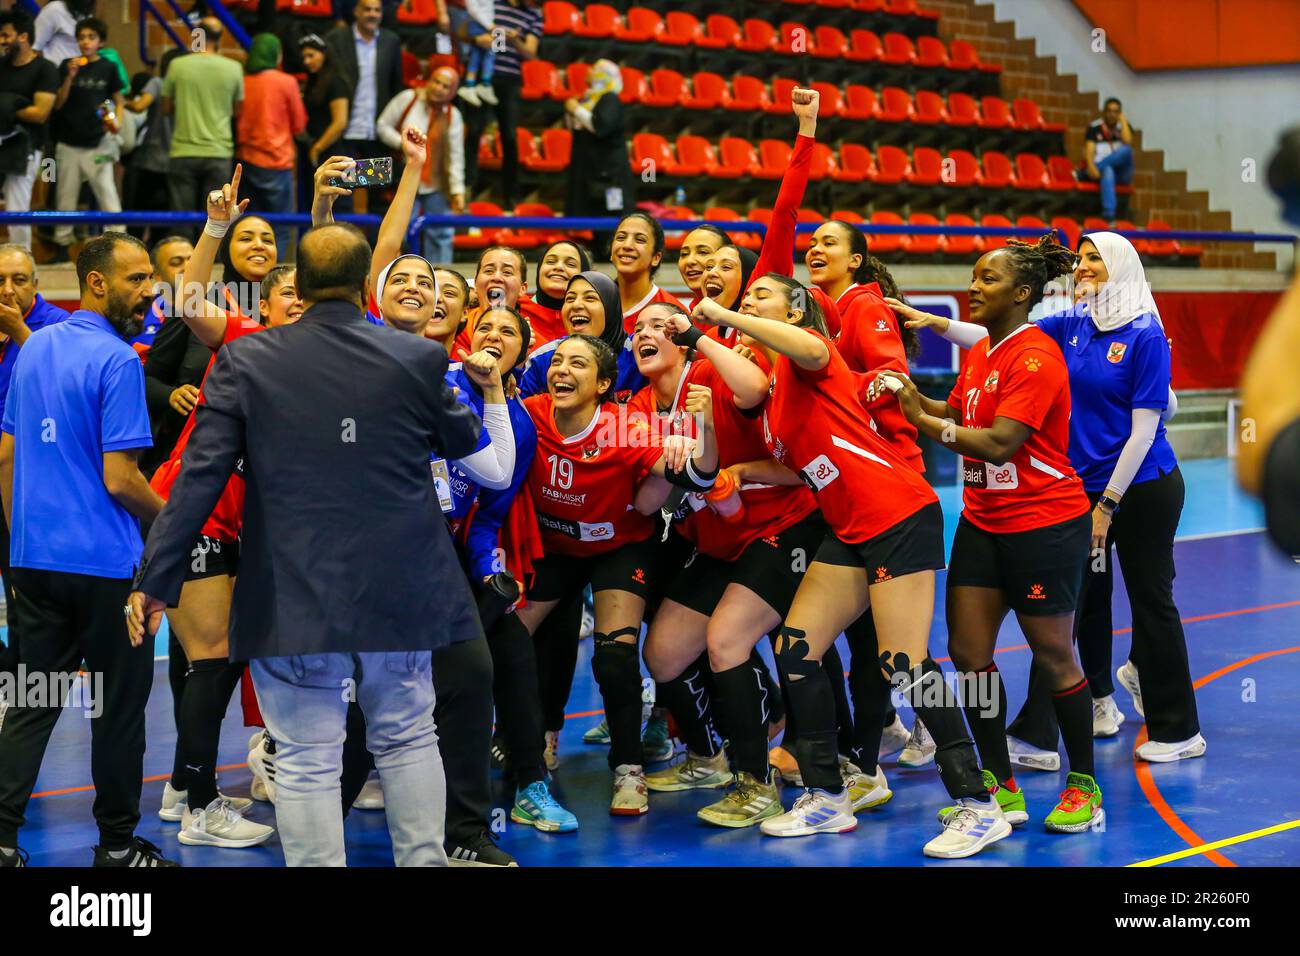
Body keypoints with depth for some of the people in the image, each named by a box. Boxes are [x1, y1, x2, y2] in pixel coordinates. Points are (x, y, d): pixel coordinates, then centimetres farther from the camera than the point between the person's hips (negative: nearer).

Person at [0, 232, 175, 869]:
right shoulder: (116, 360, -14)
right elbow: (120, 479, -17)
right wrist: (172, 523, -1)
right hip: (104, 562, -7)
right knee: (119, 704, 6)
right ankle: (117, 844, 13)